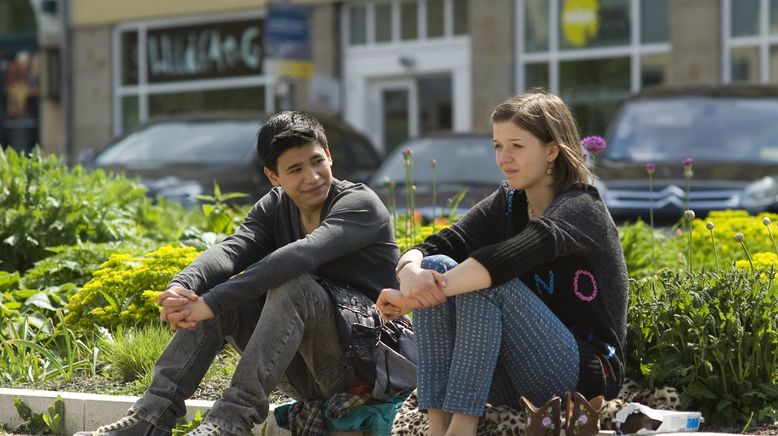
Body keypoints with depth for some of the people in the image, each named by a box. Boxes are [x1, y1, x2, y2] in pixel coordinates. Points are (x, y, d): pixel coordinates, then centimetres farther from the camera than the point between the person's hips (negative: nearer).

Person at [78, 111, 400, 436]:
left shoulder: (361, 204, -13)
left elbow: (301, 256, -31)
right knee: (215, 292, -10)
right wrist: (181, 288, -35)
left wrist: (213, 302, -37)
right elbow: (231, 250, -13)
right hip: (307, 373, 6)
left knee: (291, 284, -30)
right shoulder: (274, 208, 7)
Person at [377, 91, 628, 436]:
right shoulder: (507, 204, 8)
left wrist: (414, 298, -39)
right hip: (516, 382, 7)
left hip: (584, 375, -7)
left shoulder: (579, 208, -13)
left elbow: (509, 258, -32)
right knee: (435, 266, -12)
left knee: (482, 281, -27)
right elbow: (437, 246, -7)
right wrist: (411, 273, -32)